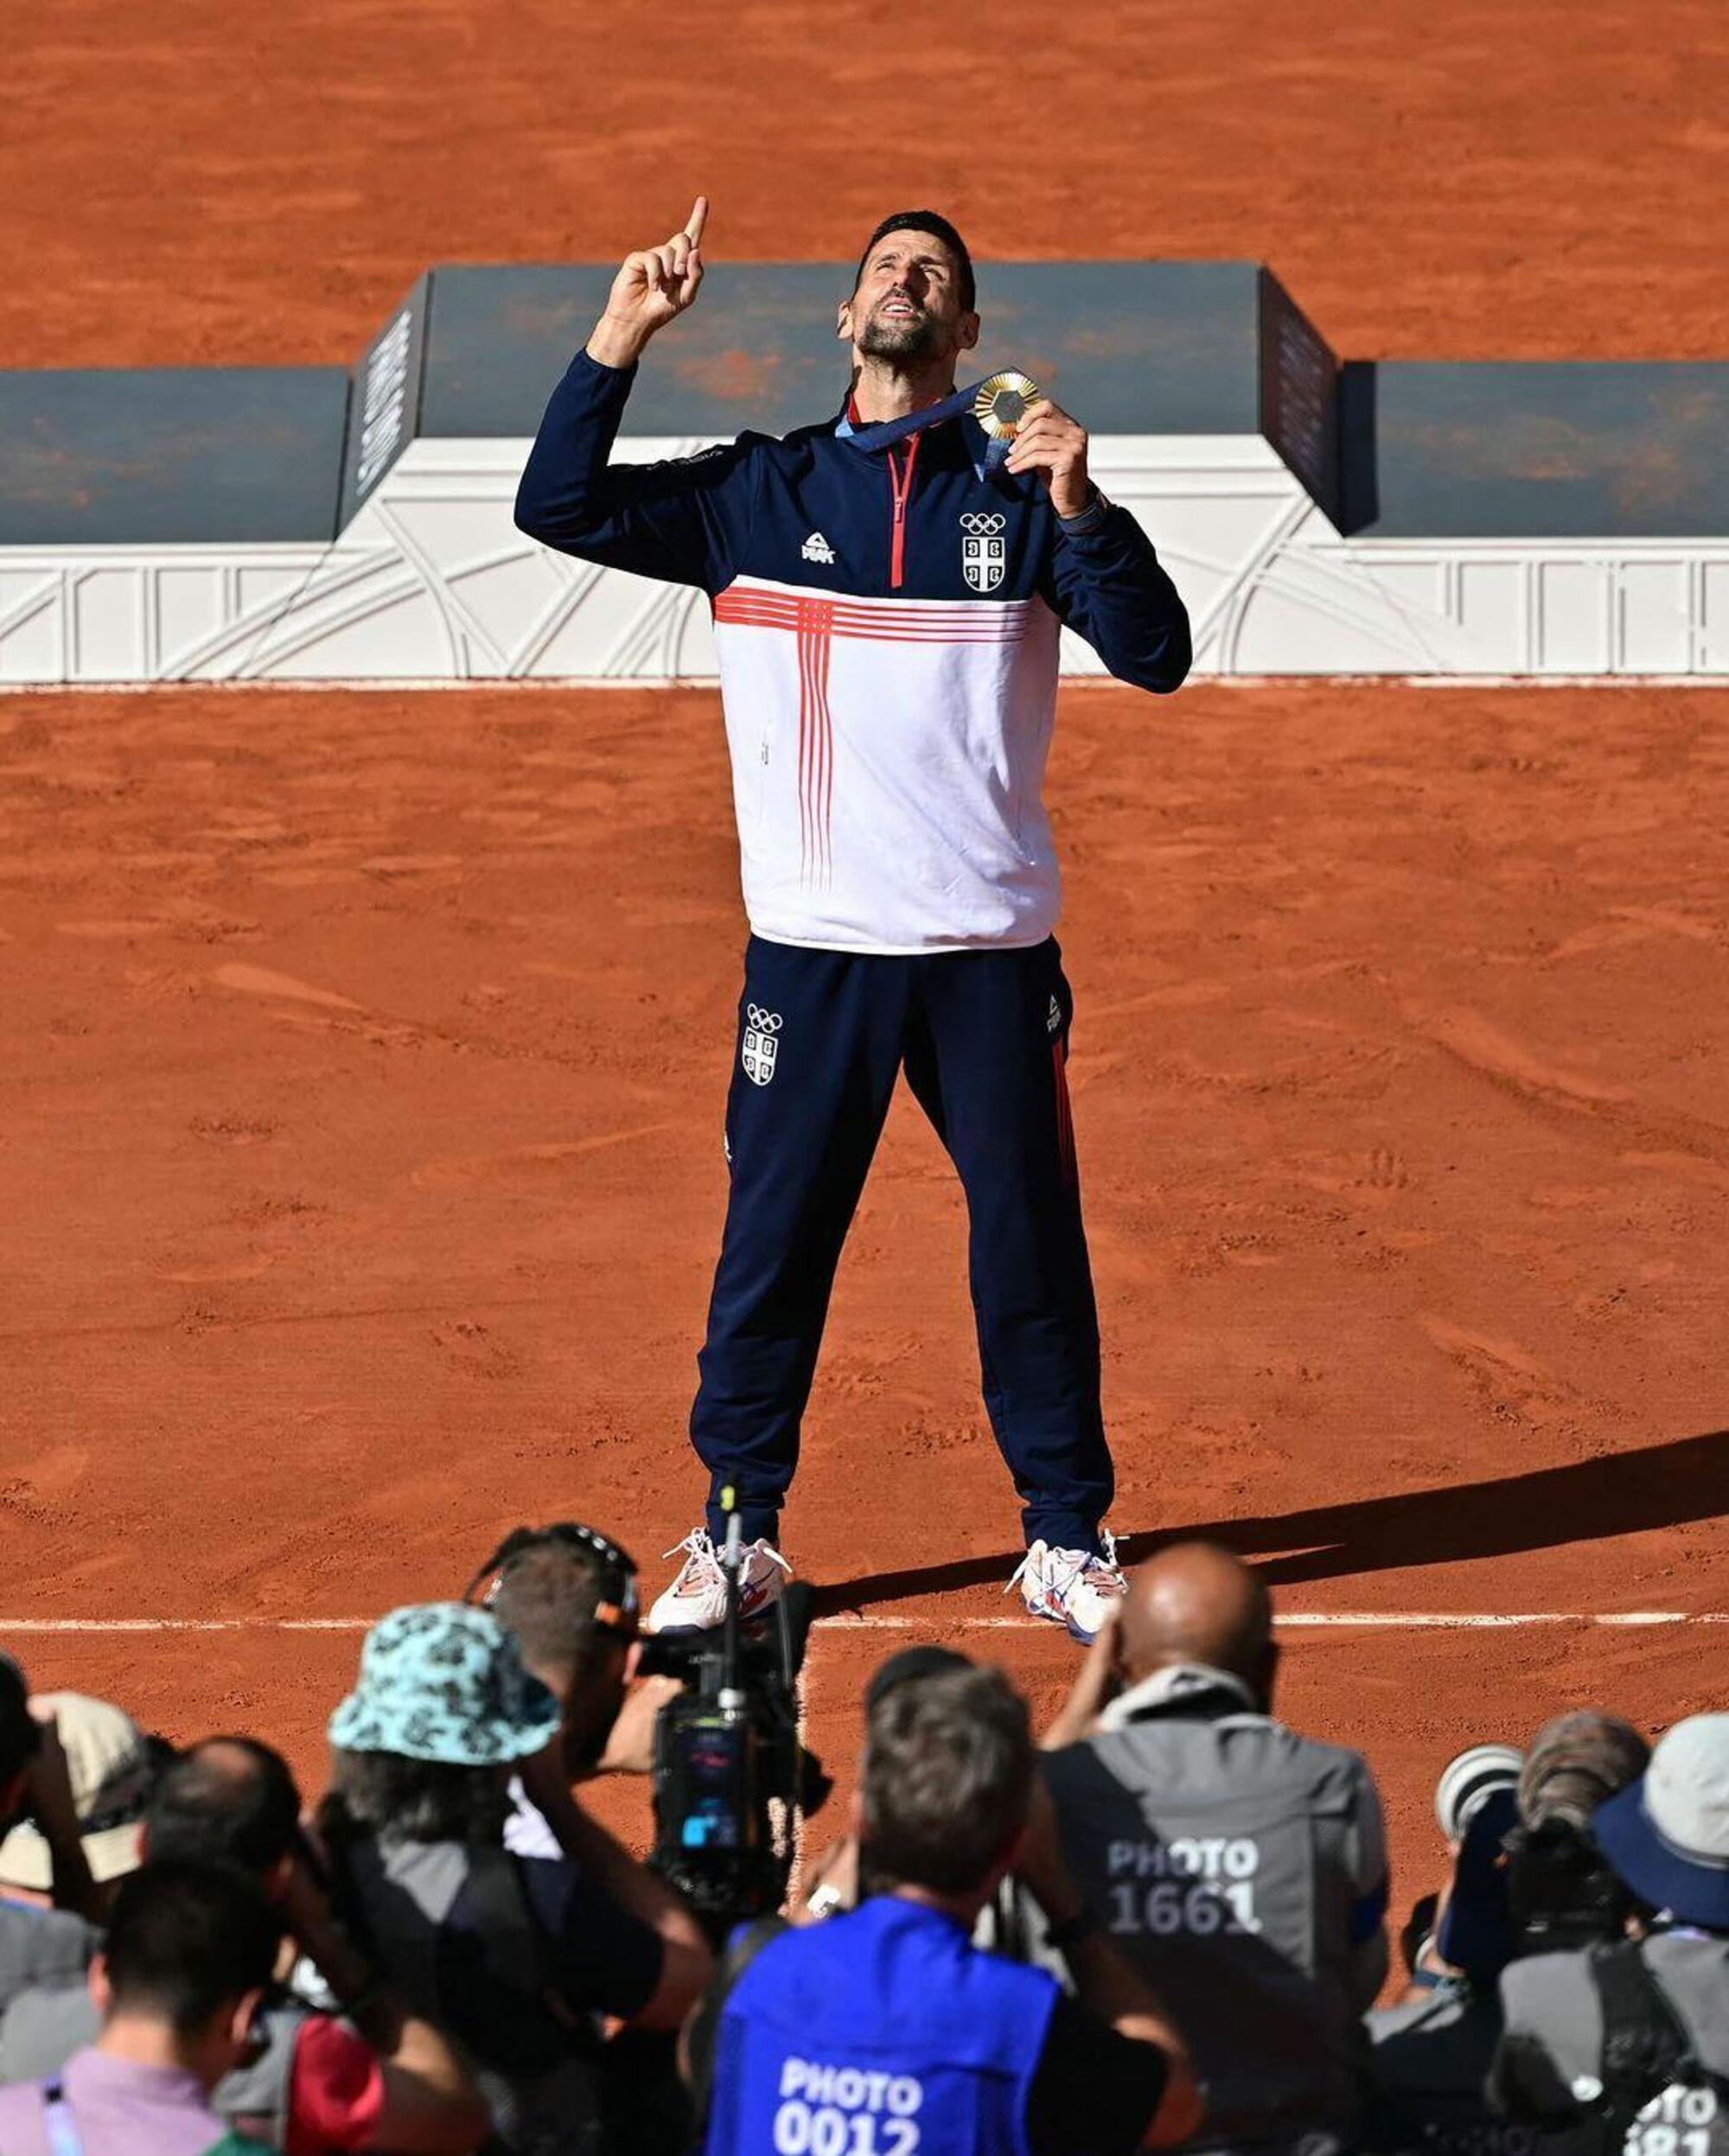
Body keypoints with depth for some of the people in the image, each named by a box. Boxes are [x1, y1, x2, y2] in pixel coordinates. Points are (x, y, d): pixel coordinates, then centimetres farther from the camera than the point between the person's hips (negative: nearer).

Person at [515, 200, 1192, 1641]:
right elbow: (558, 507, 0)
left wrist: (1077, 507, -19)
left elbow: (1157, 655, -4)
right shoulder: (760, 493, 6)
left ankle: (1069, 1539, 15)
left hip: (990, 952, 0)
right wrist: (625, 333, -8)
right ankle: (737, 1539, 14)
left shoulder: (1021, 495, 4)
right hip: (811, 944, 0)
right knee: (770, 1245, 3)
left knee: (1033, 1251, 4)